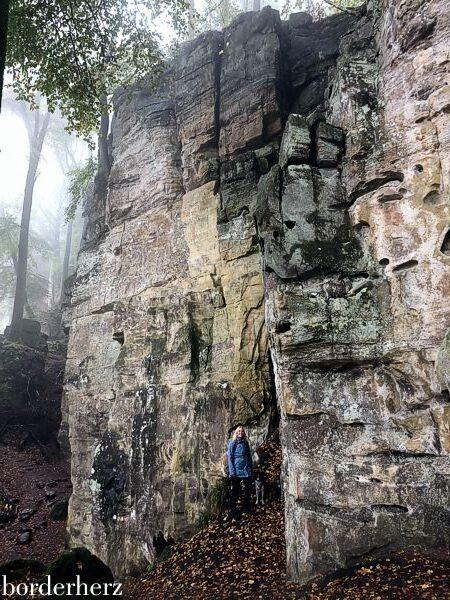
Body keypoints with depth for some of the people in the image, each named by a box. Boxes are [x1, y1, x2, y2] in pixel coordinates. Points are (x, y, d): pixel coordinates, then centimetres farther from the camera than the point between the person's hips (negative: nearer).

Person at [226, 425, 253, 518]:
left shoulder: (245, 443, 13)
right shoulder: (232, 443, -1)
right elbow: (229, 457, -6)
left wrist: (251, 470, 12)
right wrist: (232, 472, -13)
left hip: (247, 470, 5)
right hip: (237, 470, -5)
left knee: (248, 489, 6)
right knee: (235, 490, 2)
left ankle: (246, 508, 22)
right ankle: (233, 510, 12)